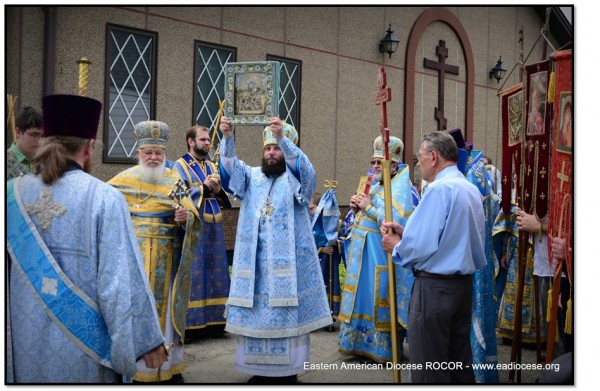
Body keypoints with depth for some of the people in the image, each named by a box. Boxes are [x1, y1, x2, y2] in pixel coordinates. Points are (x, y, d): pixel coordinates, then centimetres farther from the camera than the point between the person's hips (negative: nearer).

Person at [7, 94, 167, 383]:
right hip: (83, 341, -3)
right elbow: (124, 279, -18)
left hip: (25, 341, 4)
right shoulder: (104, 198, -17)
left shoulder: (12, 194, -4)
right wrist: (148, 340, -9)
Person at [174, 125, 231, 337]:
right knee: (193, 274, -5)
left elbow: (225, 198, 13)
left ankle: (214, 317, 18)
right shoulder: (180, 166, -3)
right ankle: (190, 321, 2)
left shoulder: (212, 167, 16)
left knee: (216, 272, 9)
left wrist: (219, 190, -8)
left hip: (214, 227, 7)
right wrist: (204, 187, -17)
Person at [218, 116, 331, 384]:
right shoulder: (252, 176, 14)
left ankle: (288, 370, 7)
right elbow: (231, 166, -4)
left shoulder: (296, 178, 5)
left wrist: (283, 138, -33)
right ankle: (261, 368, 14)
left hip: (288, 259, -3)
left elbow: (303, 165, -17)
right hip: (255, 258, 3)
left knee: (287, 311, -2)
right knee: (256, 312, 4)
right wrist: (227, 137, -23)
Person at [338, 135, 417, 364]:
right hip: (364, 254, 9)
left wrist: (368, 207, -20)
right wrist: (356, 207, 2)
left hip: (381, 256, -9)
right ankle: (364, 344, 26)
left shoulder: (399, 188, -13)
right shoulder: (374, 186, 15)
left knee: (379, 299, -1)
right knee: (363, 296, 14)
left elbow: (395, 222, -26)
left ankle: (383, 349, 11)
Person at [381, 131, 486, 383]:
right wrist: (404, 232, 12)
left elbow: (422, 246, -21)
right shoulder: (471, 189, 11)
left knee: (429, 369, 1)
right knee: (459, 360, 18)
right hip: (464, 284, 9)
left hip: (435, 286, -9)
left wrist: (396, 247, -2)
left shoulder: (439, 189, -16)